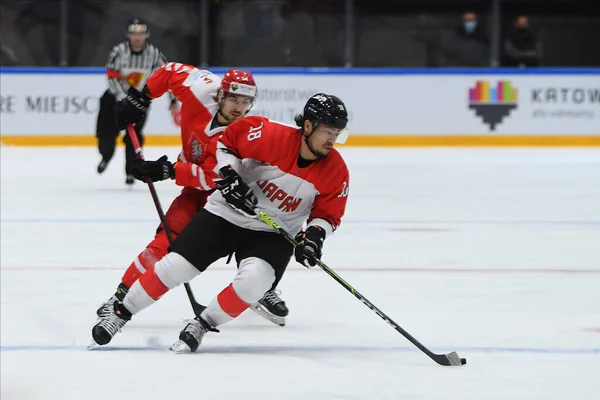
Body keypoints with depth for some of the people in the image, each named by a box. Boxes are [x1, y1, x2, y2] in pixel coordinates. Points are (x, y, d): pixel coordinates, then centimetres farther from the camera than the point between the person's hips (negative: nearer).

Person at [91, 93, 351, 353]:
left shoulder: (336, 171, -13)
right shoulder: (271, 136, -22)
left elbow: (328, 214, -1)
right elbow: (227, 139, -7)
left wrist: (315, 234, -20)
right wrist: (227, 174, -19)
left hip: (273, 234, 1)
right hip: (225, 214, -1)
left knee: (253, 280, -28)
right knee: (174, 267, -6)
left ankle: (202, 326, -6)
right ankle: (120, 313, 16)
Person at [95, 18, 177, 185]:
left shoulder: (154, 54, -13)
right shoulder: (119, 51, -20)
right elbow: (112, 77, -24)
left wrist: (173, 101, -12)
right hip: (115, 96, 0)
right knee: (106, 133, -3)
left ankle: (130, 171, 2)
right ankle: (106, 156, 31)